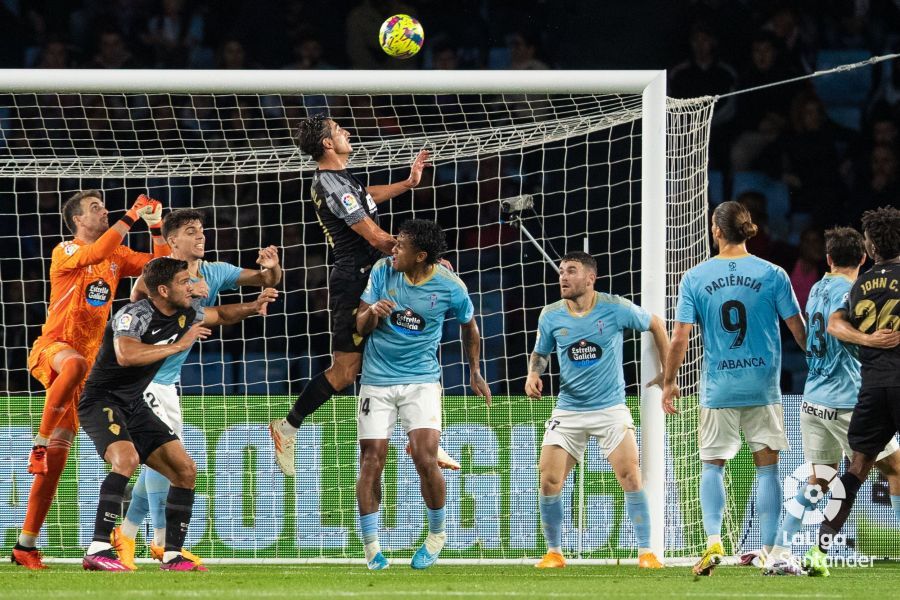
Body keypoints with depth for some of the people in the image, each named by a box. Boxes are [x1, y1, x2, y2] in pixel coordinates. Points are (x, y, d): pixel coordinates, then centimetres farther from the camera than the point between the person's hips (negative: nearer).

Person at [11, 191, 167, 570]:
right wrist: (131, 218, -24)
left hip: (88, 361, 6)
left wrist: (156, 227, 2)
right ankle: (40, 440, -34)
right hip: (51, 348, -6)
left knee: (56, 457, 1)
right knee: (75, 362, -45)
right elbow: (95, 254, -25)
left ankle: (26, 546, 1)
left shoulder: (117, 255, 15)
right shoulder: (65, 252, -4)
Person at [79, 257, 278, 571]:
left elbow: (221, 315, 25)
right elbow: (125, 355, -41)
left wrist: (253, 307, 6)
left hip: (135, 406, 9)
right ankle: (97, 550, -35)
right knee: (127, 458, -33)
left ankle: (172, 556, 7)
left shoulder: (186, 312, 4)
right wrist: (179, 345, -34)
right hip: (101, 401, -9)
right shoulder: (134, 315, -22)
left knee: (186, 470, 1)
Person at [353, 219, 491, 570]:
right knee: (371, 463, -5)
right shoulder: (382, 271, -5)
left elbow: (469, 327, 11)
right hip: (377, 380, 2)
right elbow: (360, 327, -2)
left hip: (421, 380, -2)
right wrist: (372, 313, -24)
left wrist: (475, 373, 16)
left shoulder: (450, 288, -9)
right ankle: (371, 548, 6)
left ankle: (437, 535, 9)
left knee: (425, 460, -15)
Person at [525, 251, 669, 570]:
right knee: (549, 482, -7)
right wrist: (533, 373, -9)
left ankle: (646, 552, -6)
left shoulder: (615, 308, -10)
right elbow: (540, 353, 14)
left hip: (610, 408, -2)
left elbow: (655, 324, 6)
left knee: (630, 477, -14)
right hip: (568, 410, 2)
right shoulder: (551, 315, -2)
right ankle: (554, 552, 10)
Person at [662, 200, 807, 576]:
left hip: (718, 388, 0)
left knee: (712, 466, 12)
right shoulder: (772, 275, -4)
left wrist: (669, 382, 9)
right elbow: (799, 331, 0)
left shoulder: (694, 278, -3)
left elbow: (680, 338, -4)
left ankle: (713, 540, -6)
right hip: (763, 387, 0)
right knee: (767, 466, 7)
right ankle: (768, 550, 3)